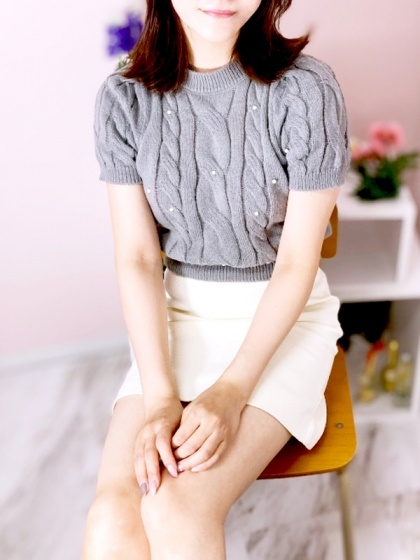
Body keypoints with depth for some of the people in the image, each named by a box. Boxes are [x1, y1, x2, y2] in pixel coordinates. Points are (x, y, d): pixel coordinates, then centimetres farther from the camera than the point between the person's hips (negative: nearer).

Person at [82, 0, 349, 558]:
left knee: (177, 513, -24)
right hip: (178, 314, 2)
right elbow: (136, 258, -7)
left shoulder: (307, 89, -13)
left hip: (284, 317, -2)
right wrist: (160, 395, -18)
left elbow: (296, 262, -11)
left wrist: (231, 390, -20)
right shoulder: (125, 98, -5)